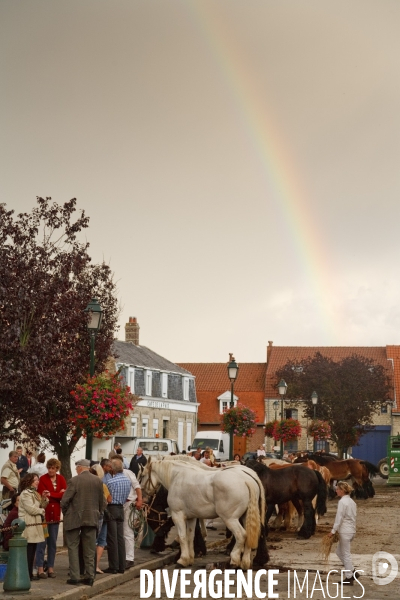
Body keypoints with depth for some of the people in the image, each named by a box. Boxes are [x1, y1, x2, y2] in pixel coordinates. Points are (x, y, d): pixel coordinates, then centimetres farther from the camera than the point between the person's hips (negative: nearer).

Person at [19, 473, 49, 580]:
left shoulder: (34, 493, 22)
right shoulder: (25, 494, -9)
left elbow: (41, 507, 21)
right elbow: (31, 509, -17)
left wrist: (44, 499, 5)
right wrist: (41, 511, 0)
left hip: (35, 525, 9)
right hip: (28, 526, -9)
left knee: (32, 551, 9)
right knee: (28, 551, -9)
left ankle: (30, 574, 12)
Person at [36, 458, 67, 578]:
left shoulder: (61, 479, 7)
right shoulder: (43, 479, -5)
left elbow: (65, 495, -3)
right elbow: (42, 495, -14)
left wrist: (51, 494, -13)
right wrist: (59, 494, -11)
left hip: (55, 514, 4)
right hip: (44, 513, -4)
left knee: (53, 542, 9)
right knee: (42, 542, -5)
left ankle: (51, 568, 15)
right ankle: (40, 569, -2)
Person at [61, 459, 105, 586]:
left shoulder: (74, 481, -11)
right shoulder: (98, 481, 2)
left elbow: (65, 501, -11)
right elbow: (102, 502, 7)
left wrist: (65, 513, 6)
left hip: (74, 519, -4)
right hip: (92, 518, 4)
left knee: (73, 548, 4)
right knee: (89, 550, 10)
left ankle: (74, 577, 0)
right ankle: (89, 576, 10)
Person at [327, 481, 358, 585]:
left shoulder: (342, 502, -16)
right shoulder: (352, 501, 11)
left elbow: (339, 518, -18)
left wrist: (333, 531, -13)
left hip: (345, 531, -9)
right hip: (351, 530, 9)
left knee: (346, 554, 1)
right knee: (339, 552, 19)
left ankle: (349, 578, 9)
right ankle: (352, 572, 18)